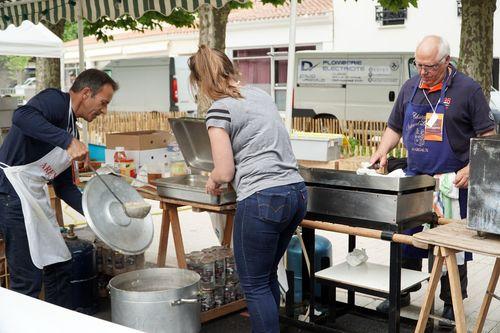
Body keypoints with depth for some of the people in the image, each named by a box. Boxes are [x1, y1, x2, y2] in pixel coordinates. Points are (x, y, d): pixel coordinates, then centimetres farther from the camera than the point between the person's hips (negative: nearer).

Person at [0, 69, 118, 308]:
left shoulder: (71, 130, 17)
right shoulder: (55, 100, -9)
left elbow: (64, 185, 19)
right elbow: (22, 116, -34)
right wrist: (68, 141, -36)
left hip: (35, 196, 10)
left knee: (58, 265, 15)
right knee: (29, 280, -5)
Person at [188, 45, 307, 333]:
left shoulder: (220, 109, -6)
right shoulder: (260, 94, 16)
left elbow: (225, 172, -7)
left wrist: (213, 181, 15)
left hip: (263, 200, -8)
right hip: (297, 192, 8)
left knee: (255, 285, 6)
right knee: (268, 276, 21)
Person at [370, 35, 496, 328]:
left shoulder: (468, 89, -6)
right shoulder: (410, 88, 9)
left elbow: (487, 135, -6)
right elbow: (395, 127, 18)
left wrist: (471, 169, -18)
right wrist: (383, 151, 0)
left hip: (453, 182, -4)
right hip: (414, 178, 5)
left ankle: (452, 304, 17)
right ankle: (402, 293, 26)